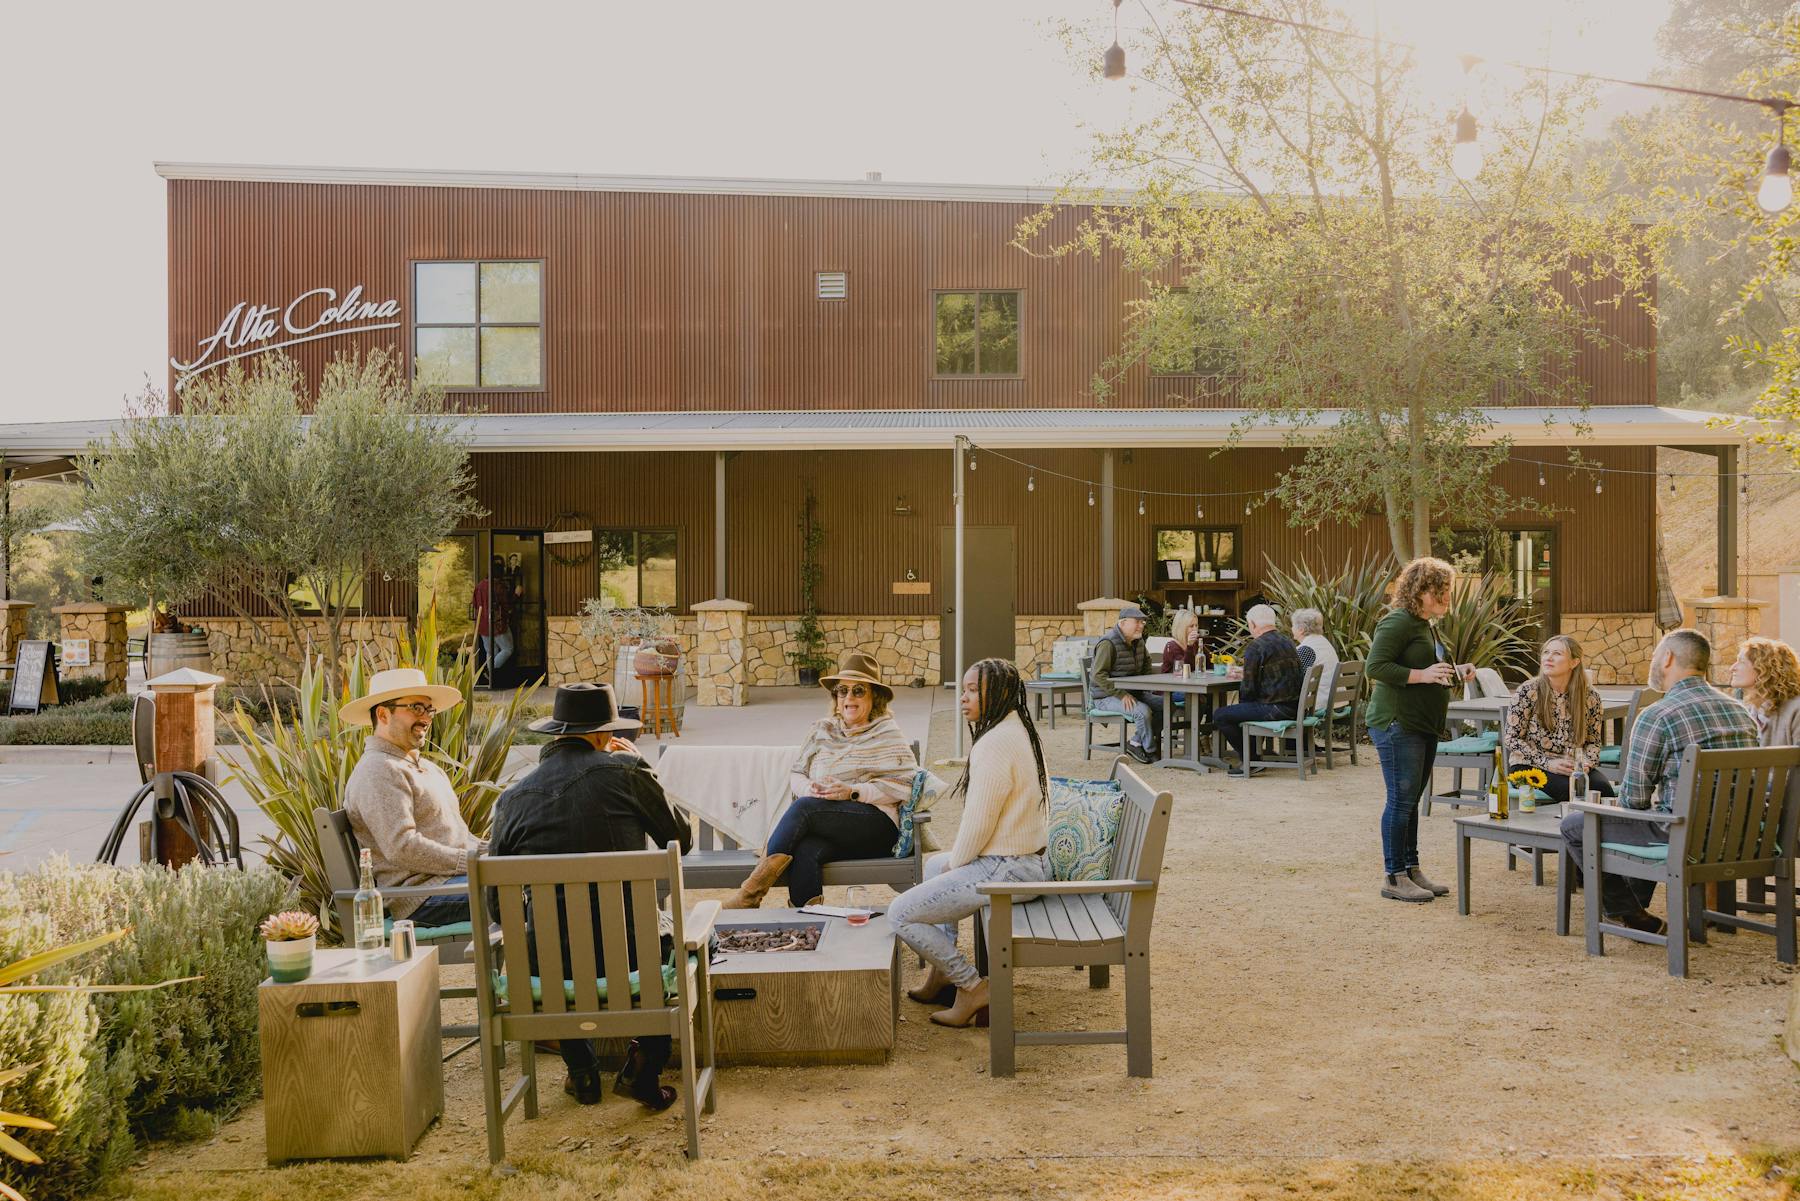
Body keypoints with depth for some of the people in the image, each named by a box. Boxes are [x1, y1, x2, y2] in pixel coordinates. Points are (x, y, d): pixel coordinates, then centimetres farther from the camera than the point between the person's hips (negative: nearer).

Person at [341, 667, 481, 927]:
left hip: (457, 876, 9)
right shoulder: (378, 772, -9)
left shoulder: (427, 767, 24)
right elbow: (402, 849, -18)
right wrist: (474, 862, -17)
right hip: (423, 893, -9)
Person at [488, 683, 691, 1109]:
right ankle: (644, 1065, 18)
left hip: (548, 964, 2)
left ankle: (582, 1072, 35)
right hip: (629, 955, -2)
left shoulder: (512, 798, 1)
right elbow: (681, 839, 7)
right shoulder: (625, 771, -7)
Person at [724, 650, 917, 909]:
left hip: (875, 824, -4)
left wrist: (853, 791, -13)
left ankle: (751, 893, -30)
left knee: (805, 807, -30)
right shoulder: (822, 729, 22)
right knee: (806, 851, -34)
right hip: (826, 829, 4)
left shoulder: (887, 732, 7)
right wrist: (810, 788, -4)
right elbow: (796, 775, 21)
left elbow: (905, 784, -3)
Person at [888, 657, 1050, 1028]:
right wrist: (956, 853, 14)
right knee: (935, 863, 34)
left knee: (900, 914, -7)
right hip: (1032, 861, 11)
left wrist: (956, 862, -3)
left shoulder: (993, 744, -23)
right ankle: (941, 974, 33)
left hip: (1006, 870, -11)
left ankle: (973, 986, -1)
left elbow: (979, 823, -22)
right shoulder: (1021, 731, 10)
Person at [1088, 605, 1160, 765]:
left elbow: (1146, 661, 33)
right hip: (1106, 697, -9)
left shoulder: (1138, 642, 11)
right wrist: (1121, 694, -29)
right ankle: (1151, 752, -10)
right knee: (1143, 711, -31)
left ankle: (1135, 743, -5)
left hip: (1132, 693, 9)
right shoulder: (1108, 643, -17)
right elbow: (1098, 675, -24)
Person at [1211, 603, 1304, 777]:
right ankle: (1251, 754, 31)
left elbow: (1248, 688, -13)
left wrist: (1241, 702, 8)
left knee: (1220, 715, -4)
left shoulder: (1255, 647, -13)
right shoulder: (1288, 642, 15)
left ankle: (1250, 760, 3)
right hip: (1294, 706, 10)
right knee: (1242, 708, 30)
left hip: (1274, 708, -10)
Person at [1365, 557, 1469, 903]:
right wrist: (1421, 675, -24)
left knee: (1411, 799, 14)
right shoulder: (1398, 622, -13)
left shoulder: (1426, 625, 19)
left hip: (1423, 726, 10)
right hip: (1398, 724, -10)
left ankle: (1411, 870, 21)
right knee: (1401, 799, -7)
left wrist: (1454, 673, 12)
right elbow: (1375, 666, -20)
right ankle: (1393, 878, -1)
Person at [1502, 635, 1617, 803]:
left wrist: (1586, 762, -10)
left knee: (1603, 788, -27)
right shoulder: (1527, 692, -6)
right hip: (1530, 766, -3)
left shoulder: (1590, 698, 3)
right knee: (1571, 789, -31)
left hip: (1574, 768, 3)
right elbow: (1511, 738, -7)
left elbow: (1593, 741, 12)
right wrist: (1547, 763, -16)